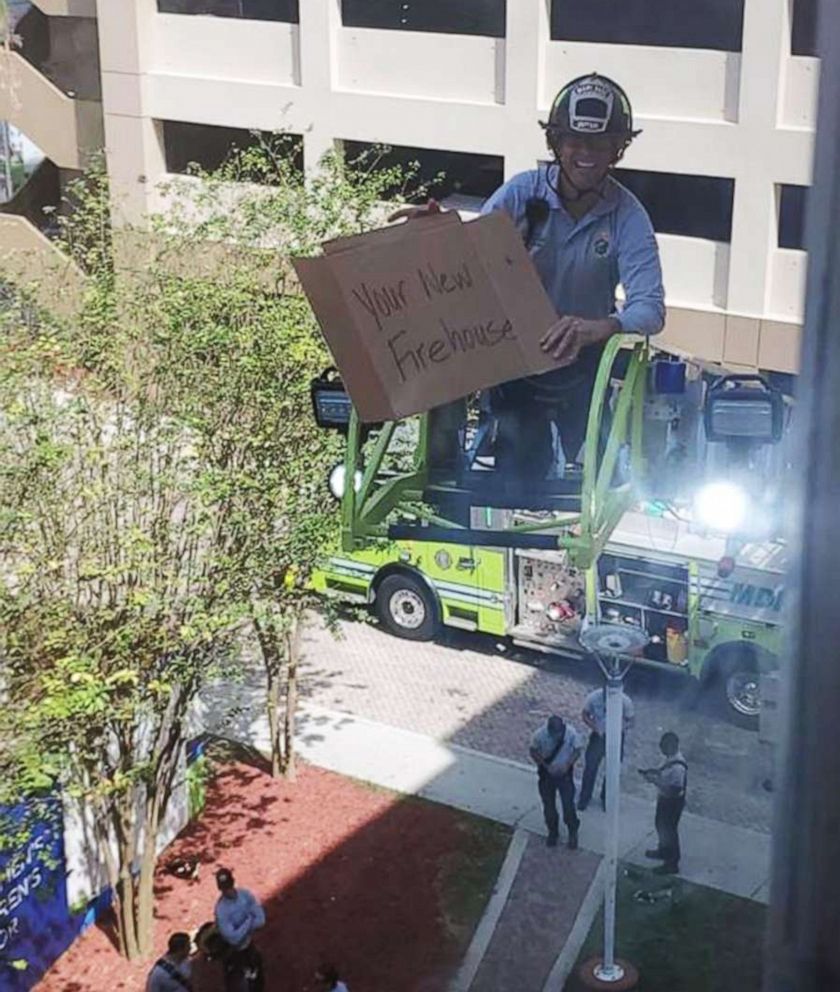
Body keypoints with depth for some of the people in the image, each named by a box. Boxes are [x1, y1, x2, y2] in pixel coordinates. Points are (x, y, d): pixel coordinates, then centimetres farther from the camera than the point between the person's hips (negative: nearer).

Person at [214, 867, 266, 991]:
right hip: (233, 952, -6)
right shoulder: (221, 910, -33)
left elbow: (261, 919, -15)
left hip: (248, 945, 6)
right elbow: (233, 938, -34)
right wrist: (249, 921, -25)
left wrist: (241, 927, -26)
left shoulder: (245, 894, -16)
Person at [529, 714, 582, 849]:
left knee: (568, 805, 4)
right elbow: (534, 752, -9)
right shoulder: (539, 734, -27)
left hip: (565, 774, -1)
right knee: (548, 805, 13)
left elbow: (577, 751, -9)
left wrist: (568, 764, -25)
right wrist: (545, 765, -22)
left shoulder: (572, 733, -26)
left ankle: (573, 834, 28)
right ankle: (552, 832, 37)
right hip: (546, 773, 1)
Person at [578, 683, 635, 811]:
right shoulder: (593, 697, -25)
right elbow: (584, 715, -7)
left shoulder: (625, 701, -27)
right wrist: (594, 727, -23)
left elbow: (630, 720, -10)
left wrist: (621, 728, -29)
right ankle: (584, 798, 33)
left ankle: (606, 798, 39)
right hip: (598, 735, 0)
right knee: (590, 767, 11)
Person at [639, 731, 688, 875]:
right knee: (661, 825, 27)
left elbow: (675, 790, -33)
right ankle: (664, 852, 50)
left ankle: (672, 864, 25)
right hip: (664, 798, 9)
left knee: (669, 830, 7)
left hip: (673, 802, -9)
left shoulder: (677, 767, -34)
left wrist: (655, 781, -31)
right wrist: (651, 771, -2)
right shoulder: (670, 759, -5)